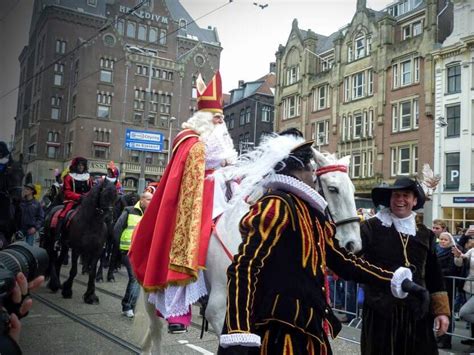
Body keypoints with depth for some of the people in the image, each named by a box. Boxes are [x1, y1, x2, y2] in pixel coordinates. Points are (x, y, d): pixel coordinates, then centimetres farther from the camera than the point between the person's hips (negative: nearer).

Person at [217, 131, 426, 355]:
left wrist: (396, 281, 18)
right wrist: (237, 337, -32)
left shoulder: (312, 213, 14)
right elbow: (244, 268, -23)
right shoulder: (276, 205, -14)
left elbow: (343, 261, 22)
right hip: (279, 335, -9)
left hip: (310, 333, 9)